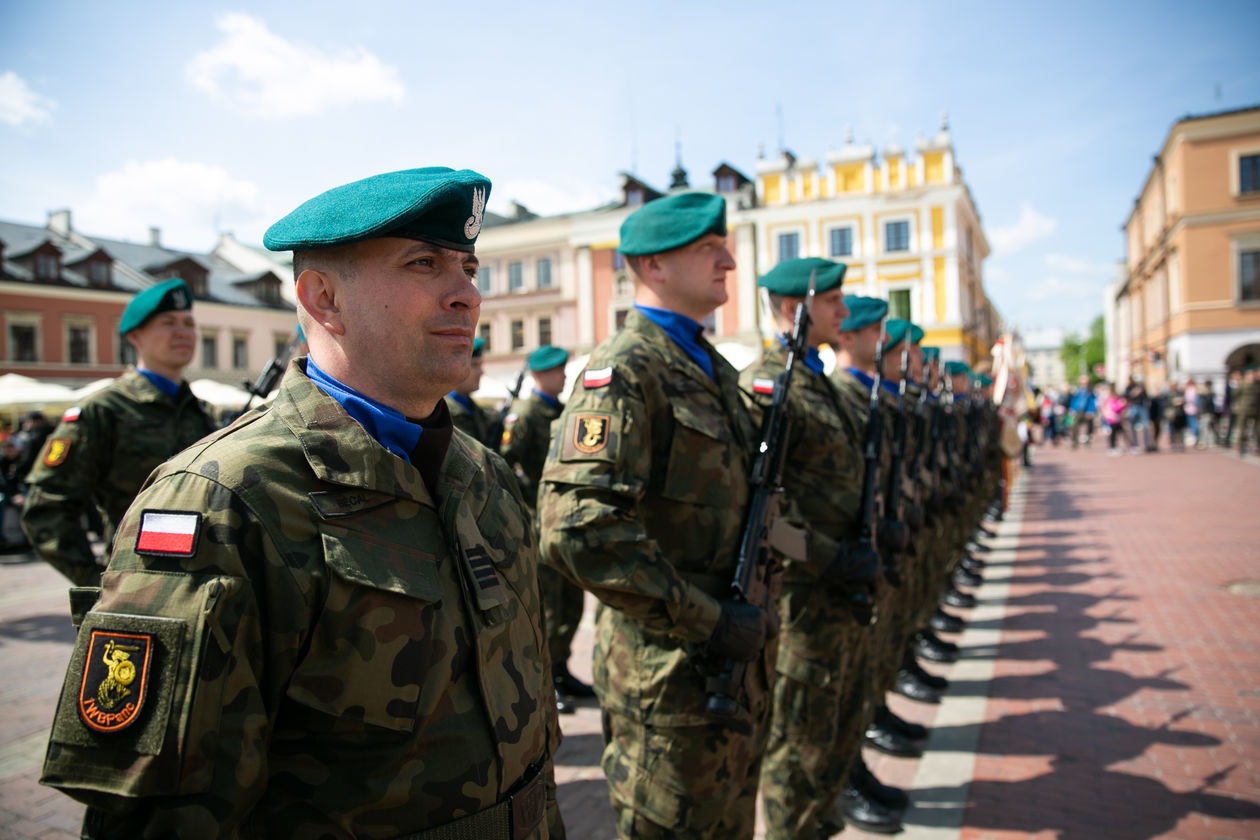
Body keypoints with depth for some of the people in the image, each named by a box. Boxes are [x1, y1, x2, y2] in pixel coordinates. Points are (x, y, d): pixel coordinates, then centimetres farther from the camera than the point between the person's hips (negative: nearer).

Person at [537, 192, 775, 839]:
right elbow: (578, 526, -29)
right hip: (671, 669, -8)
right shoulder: (624, 371, -18)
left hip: (738, 654, 8)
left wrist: (756, 616, 11)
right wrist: (707, 623, -23)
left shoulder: (714, 368, 11)